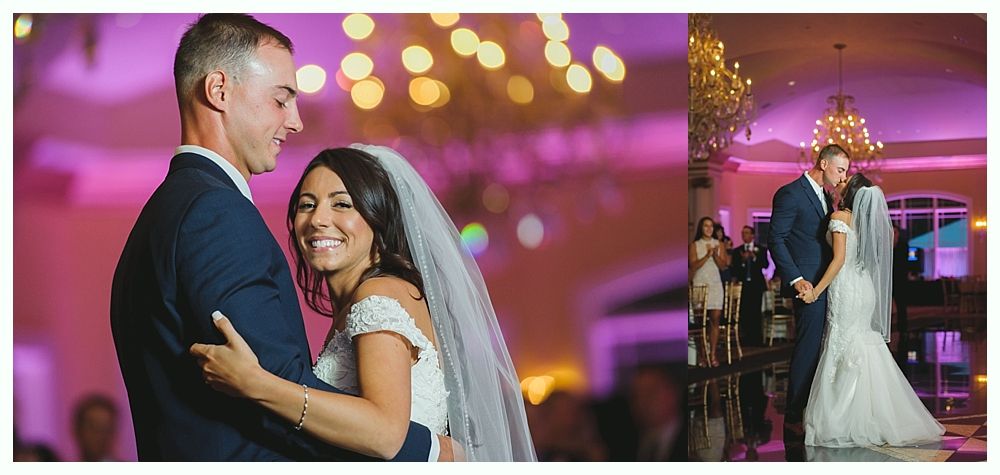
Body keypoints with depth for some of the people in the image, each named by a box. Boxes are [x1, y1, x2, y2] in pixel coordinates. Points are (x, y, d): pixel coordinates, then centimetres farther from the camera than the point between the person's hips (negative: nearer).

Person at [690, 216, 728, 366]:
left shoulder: (718, 244, 11)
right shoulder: (694, 245, 4)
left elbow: (723, 265, 5)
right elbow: (693, 266, -5)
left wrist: (715, 255, -13)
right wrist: (707, 255, -13)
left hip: (715, 284, 2)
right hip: (699, 284, -2)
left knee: (715, 319, -6)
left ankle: (713, 354, -6)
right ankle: (704, 353, -1)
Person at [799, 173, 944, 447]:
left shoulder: (840, 217, -11)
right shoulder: (866, 219, 11)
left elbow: (839, 258, -17)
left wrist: (816, 291, -17)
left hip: (845, 291, -7)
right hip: (865, 288, 7)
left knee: (843, 351, -5)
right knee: (867, 350, 11)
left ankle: (841, 422, -3)